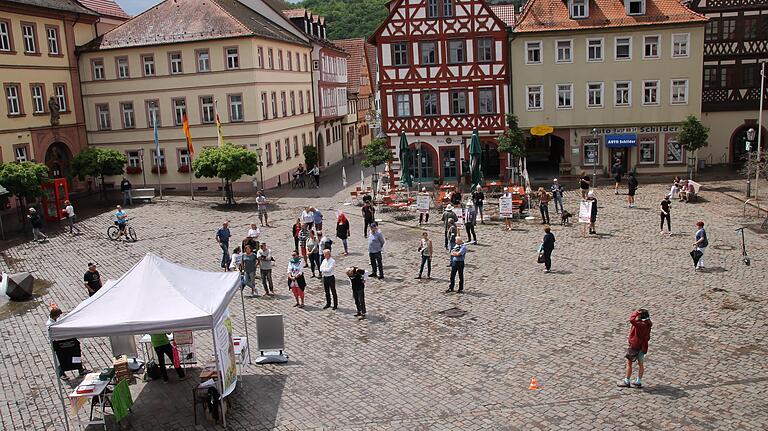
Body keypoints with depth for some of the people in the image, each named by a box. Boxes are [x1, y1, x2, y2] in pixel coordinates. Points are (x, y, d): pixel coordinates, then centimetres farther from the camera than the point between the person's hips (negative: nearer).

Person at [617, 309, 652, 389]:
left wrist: (636, 312, -30)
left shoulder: (641, 324, -28)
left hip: (634, 346, -9)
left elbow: (632, 320, -46)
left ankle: (626, 382, 15)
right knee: (641, 364, 16)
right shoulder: (647, 324, 0)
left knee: (629, 363, 6)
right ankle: (638, 382, 28)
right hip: (642, 346, 9)